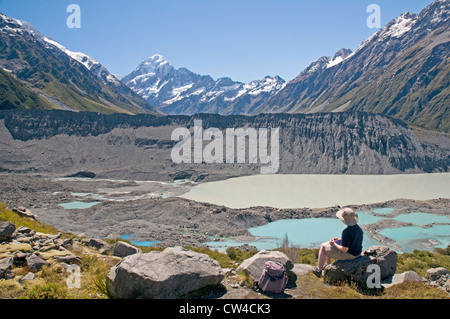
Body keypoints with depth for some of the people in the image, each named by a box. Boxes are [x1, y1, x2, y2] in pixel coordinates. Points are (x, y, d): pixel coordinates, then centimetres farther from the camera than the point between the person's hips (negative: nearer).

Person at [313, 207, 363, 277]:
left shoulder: (346, 232, -31)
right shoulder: (358, 228, -3)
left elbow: (344, 249, -28)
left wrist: (334, 244, -12)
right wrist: (340, 239, 11)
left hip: (348, 254, -9)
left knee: (323, 247, 8)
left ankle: (319, 270, 19)